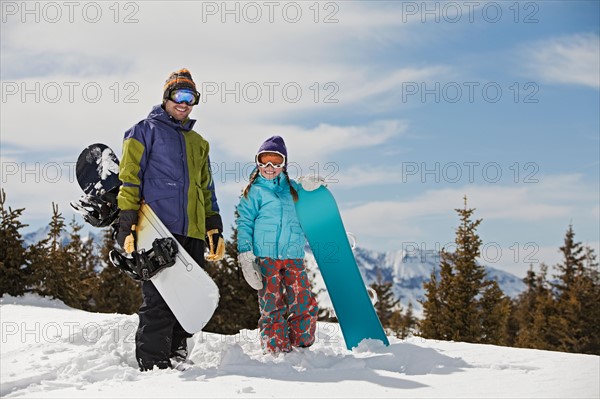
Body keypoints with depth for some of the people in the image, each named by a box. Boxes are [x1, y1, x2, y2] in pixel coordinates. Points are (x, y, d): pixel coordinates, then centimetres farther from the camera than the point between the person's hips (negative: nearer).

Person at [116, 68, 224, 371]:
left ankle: (176, 358, 20)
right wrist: (127, 224, -13)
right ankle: (152, 366, -6)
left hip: (192, 234, 7)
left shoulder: (198, 143, 25)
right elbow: (129, 178, -3)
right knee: (159, 300, -11)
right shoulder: (146, 131, 5)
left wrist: (215, 231, 17)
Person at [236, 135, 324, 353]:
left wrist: (310, 186, 12)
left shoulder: (292, 187, 18)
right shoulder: (254, 191, 7)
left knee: (305, 305, -2)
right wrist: (245, 256, -9)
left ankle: (302, 347, 12)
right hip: (266, 256, -3)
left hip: (294, 256, 4)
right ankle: (277, 351, 6)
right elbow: (245, 223, 2)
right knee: (272, 308, -3)